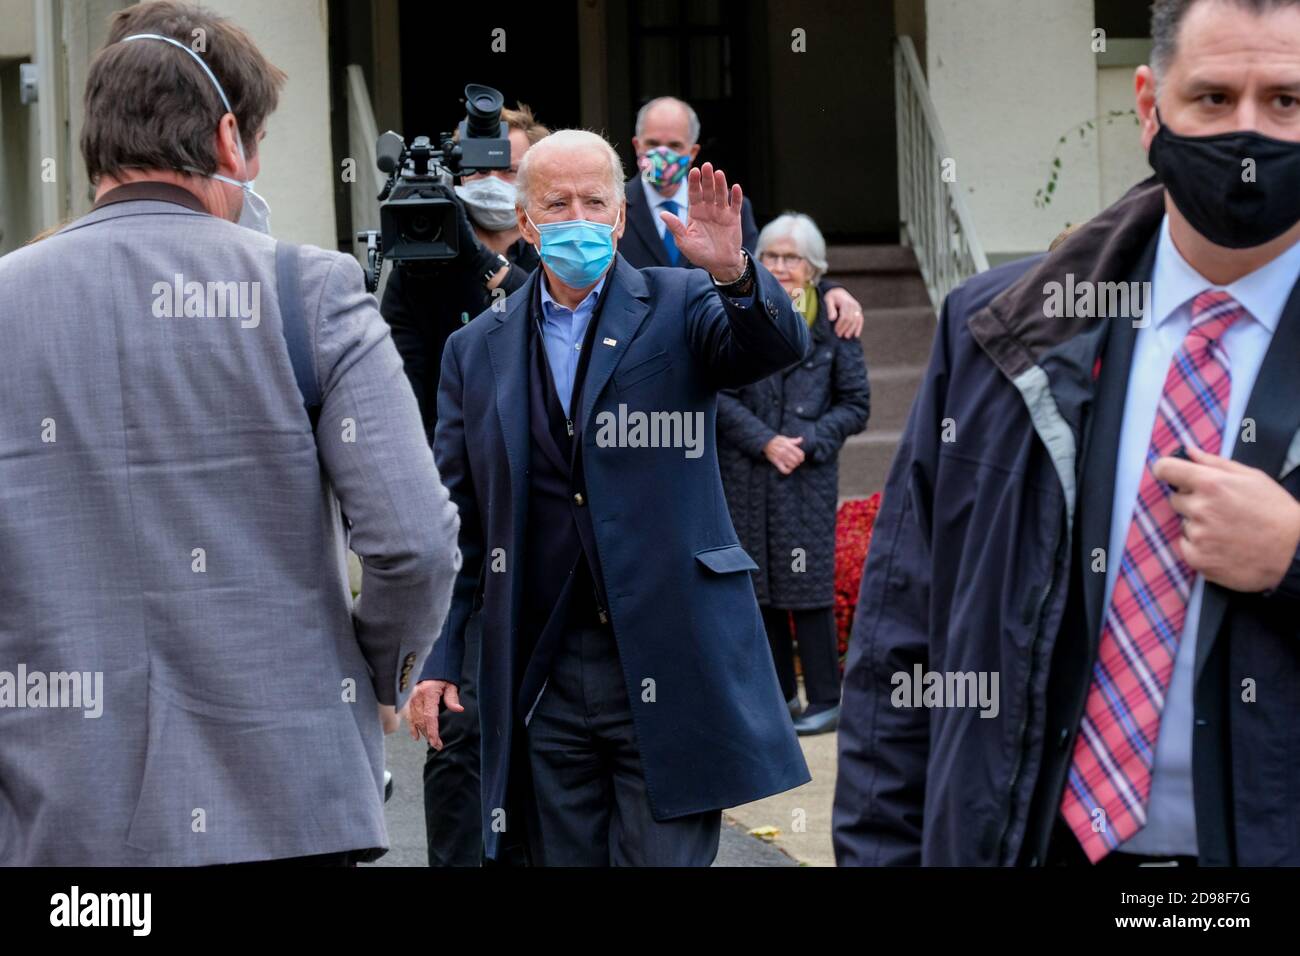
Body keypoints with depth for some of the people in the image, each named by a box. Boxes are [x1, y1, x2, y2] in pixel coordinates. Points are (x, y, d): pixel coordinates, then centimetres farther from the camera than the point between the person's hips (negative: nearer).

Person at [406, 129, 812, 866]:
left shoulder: (680, 308, 4)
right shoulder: (477, 351, 10)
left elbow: (778, 346, -14)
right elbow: (454, 520, 11)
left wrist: (733, 274, -35)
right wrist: (438, 657, 3)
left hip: (669, 667, -2)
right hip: (543, 680, 3)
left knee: (668, 854, -4)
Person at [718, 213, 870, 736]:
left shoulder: (833, 324, 0)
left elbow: (855, 404, 2)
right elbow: (720, 395, 1)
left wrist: (809, 443, -10)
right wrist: (764, 442, -11)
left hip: (809, 477, -3)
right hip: (743, 474, 3)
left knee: (807, 586, -4)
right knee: (757, 585, 8)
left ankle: (825, 698, 4)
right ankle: (779, 692, 19)